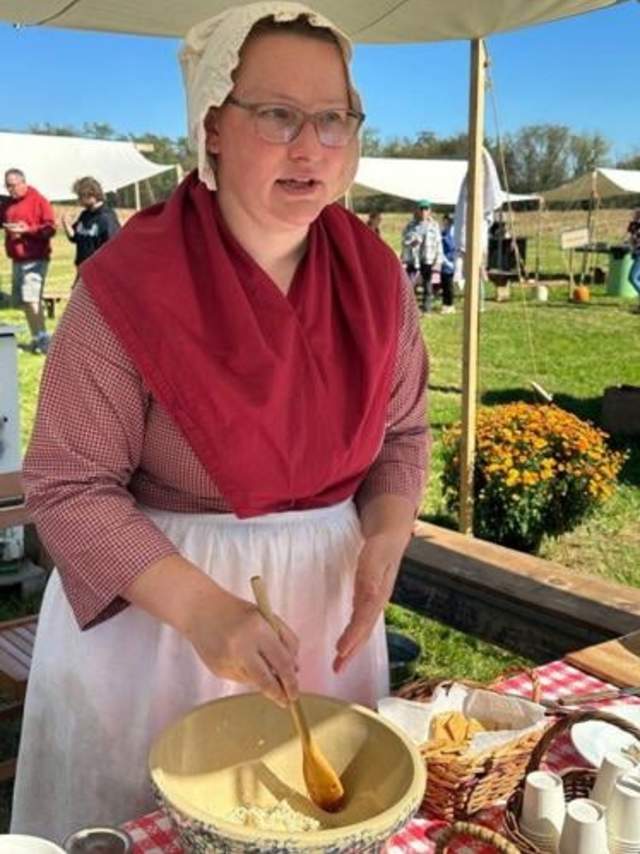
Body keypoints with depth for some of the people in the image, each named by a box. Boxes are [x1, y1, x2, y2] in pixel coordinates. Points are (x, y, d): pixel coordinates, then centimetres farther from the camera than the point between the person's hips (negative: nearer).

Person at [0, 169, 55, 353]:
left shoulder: (38, 201, -5)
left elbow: (50, 228, -10)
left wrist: (27, 230, -20)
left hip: (35, 259, -7)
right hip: (17, 260, 7)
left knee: (31, 298, -17)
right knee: (21, 301, 9)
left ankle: (42, 338, -11)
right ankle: (36, 338, 18)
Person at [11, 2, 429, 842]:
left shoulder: (376, 274, -3)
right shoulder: (128, 283, -18)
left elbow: (401, 433, 8)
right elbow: (69, 488, -15)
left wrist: (384, 541, -10)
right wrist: (200, 606, -26)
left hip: (324, 594, 5)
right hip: (153, 609, -4)